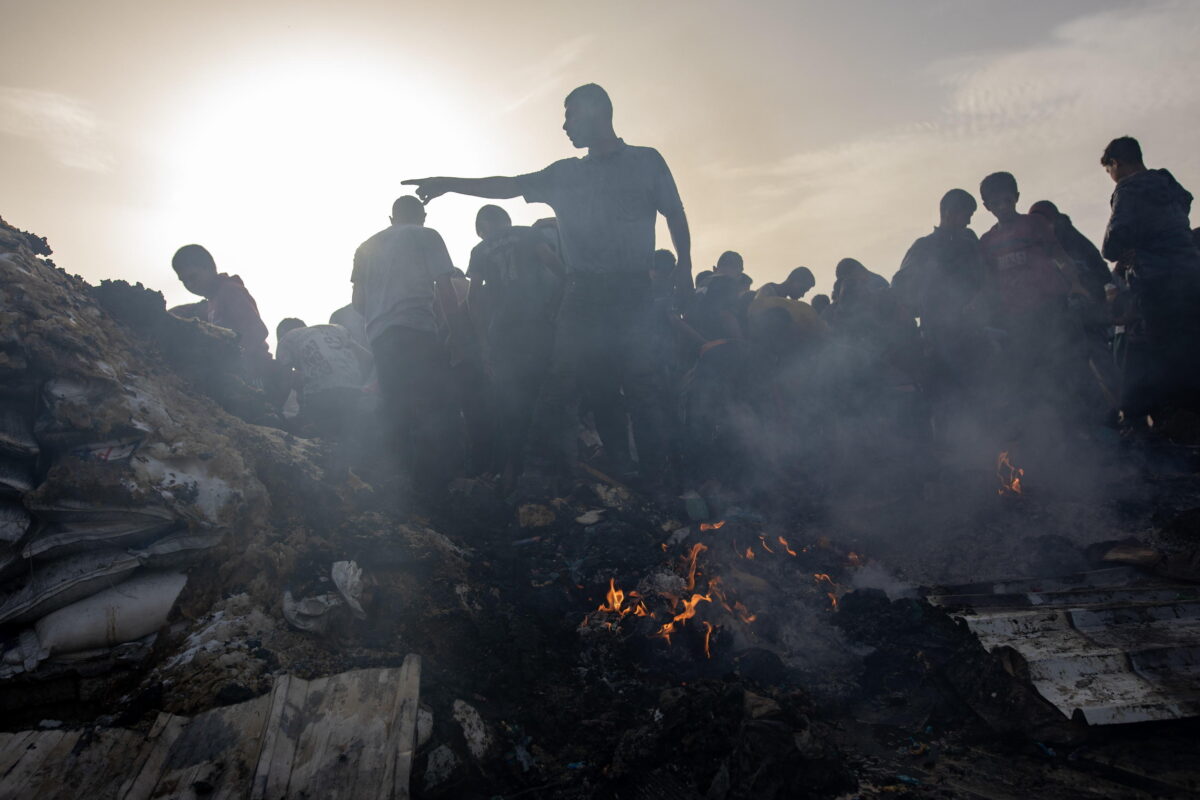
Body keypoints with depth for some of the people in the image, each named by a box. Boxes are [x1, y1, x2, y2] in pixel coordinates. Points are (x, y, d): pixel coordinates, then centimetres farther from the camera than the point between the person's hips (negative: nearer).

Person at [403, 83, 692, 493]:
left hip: (634, 293, -2)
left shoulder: (647, 161, 10)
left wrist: (684, 264, -4)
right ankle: (538, 473, 2)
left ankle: (653, 475, 9)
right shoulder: (565, 174, 17)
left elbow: (674, 214, 8)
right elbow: (509, 186, 12)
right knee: (560, 380, -4)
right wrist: (450, 183, 4)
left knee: (641, 384, -2)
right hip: (583, 292, 2)